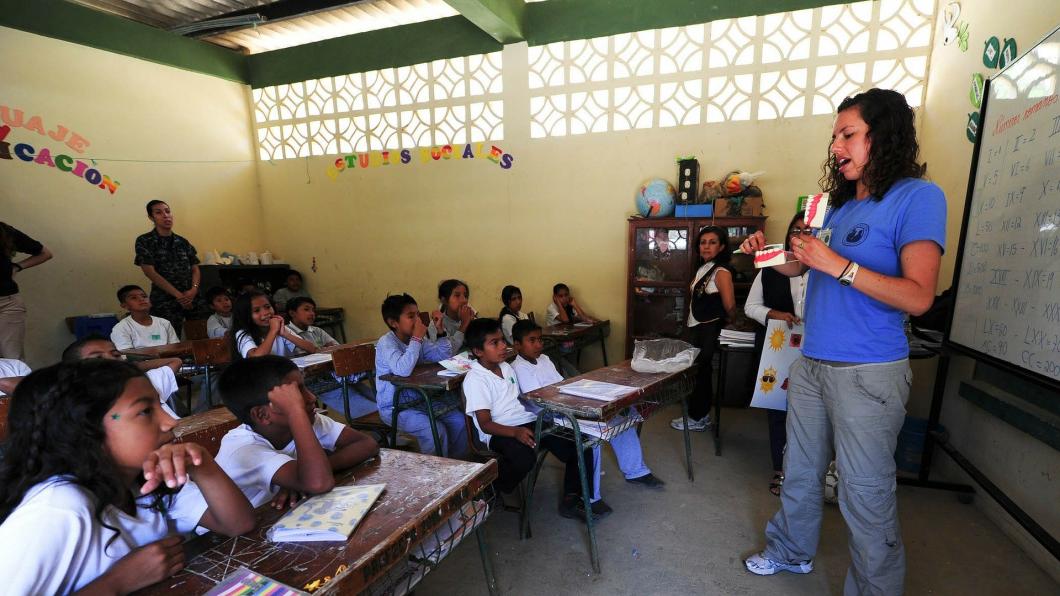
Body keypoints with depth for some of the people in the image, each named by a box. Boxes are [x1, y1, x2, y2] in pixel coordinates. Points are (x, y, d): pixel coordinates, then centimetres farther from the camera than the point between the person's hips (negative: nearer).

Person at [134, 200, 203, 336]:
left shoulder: (183, 242, 12)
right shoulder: (144, 241, 0)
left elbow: (195, 269, 12)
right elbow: (150, 273, -7)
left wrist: (193, 290, -8)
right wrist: (179, 295, -12)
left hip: (191, 300, 3)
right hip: (164, 304, -3)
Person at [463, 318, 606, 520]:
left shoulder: (507, 367, 14)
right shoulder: (475, 379, -10)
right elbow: (485, 424, -14)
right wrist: (515, 432, -30)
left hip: (529, 423, 7)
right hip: (499, 432, -7)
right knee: (525, 457, -38)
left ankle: (572, 499, 2)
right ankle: (492, 493, -7)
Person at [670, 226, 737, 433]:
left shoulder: (721, 272, -15)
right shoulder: (703, 268, 11)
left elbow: (730, 307, -19)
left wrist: (729, 322, -2)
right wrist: (688, 325, 11)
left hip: (708, 330, -8)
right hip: (696, 328, 8)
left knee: (699, 372, 0)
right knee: (700, 371, 14)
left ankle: (698, 419, 13)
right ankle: (702, 414, 27)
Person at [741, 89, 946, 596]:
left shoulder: (917, 196, -9)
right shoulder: (840, 206, 12)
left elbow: (918, 297, -18)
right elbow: (803, 267, 24)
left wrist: (838, 265, -23)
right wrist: (766, 252, 6)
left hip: (867, 374, -7)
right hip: (811, 364, 7)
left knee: (866, 494, 4)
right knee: (799, 473, 18)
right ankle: (791, 552, 38)